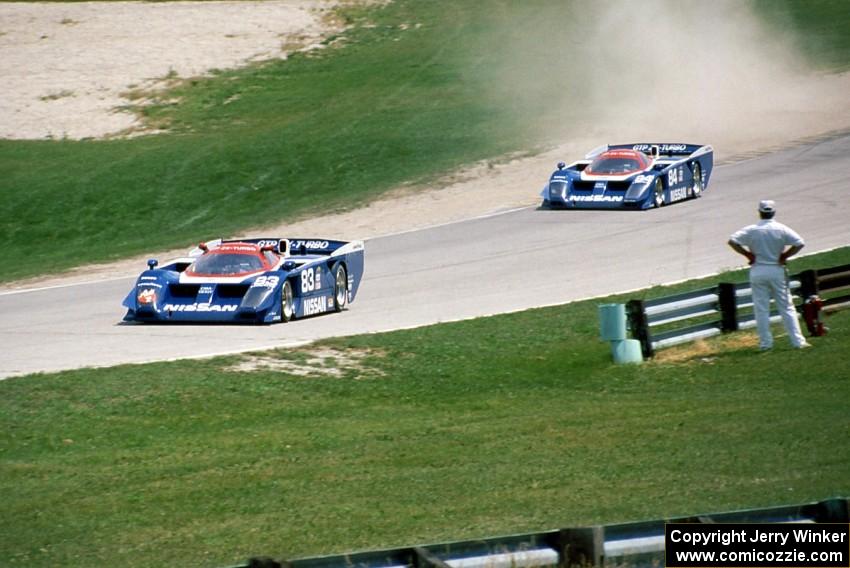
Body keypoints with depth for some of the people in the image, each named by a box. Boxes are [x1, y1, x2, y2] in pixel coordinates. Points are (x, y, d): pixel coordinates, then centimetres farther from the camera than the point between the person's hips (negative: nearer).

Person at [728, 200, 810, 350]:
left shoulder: (751, 230, -4)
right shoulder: (781, 229, -4)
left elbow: (732, 241, -10)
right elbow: (799, 243, -10)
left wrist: (747, 254, -2)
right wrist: (785, 256, -1)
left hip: (757, 271, 0)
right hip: (777, 270, 0)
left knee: (761, 309, 6)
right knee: (786, 307, 4)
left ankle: (765, 343, 5)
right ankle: (798, 341, 1)